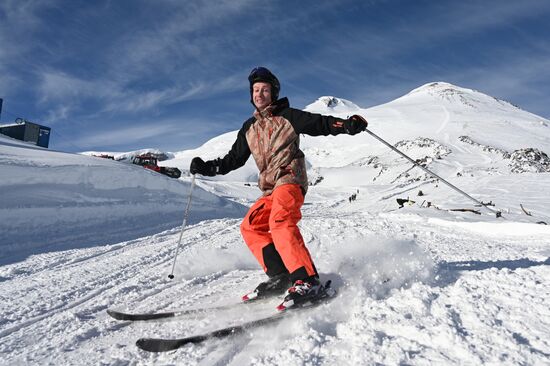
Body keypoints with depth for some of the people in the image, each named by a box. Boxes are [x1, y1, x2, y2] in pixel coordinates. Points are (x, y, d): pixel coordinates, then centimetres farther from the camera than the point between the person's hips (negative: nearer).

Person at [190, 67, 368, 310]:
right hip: (270, 188, 8)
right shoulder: (249, 128, 21)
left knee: (280, 221, -29)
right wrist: (207, 167, 16)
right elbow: (234, 159, 26)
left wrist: (347, 125, -22)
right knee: (250, 226, -3)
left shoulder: (287, 116, 4)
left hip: (290, 179, -7)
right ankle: (280, 276, -5)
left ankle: (307, 280, -30)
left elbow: (320, 124, -4)